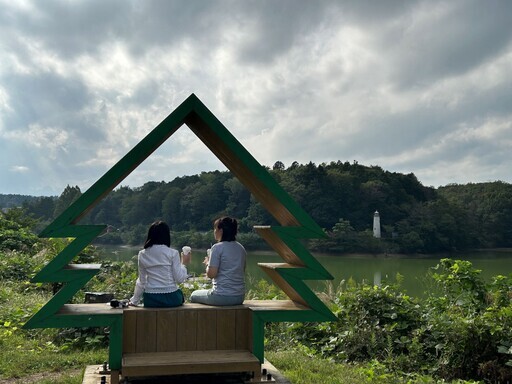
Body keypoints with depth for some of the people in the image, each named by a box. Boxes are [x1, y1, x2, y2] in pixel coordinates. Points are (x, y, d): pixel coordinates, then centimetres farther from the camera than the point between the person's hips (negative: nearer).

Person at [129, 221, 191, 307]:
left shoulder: (142, 255, 1)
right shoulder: (172, 253, -8)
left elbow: (141, 282, 8)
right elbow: (179, 279, -9)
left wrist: (134, 301, 20)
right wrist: (184, 263, 7)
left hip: (150, 300, 3)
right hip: (170, 299, -3)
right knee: (180, 295, 32)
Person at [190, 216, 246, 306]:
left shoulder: (217, 248, -13)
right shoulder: (241, 248, 7)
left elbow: (211, 274, -17)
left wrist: (208, 263, 3)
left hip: (222, 297, -7)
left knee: (194, 295, 20)